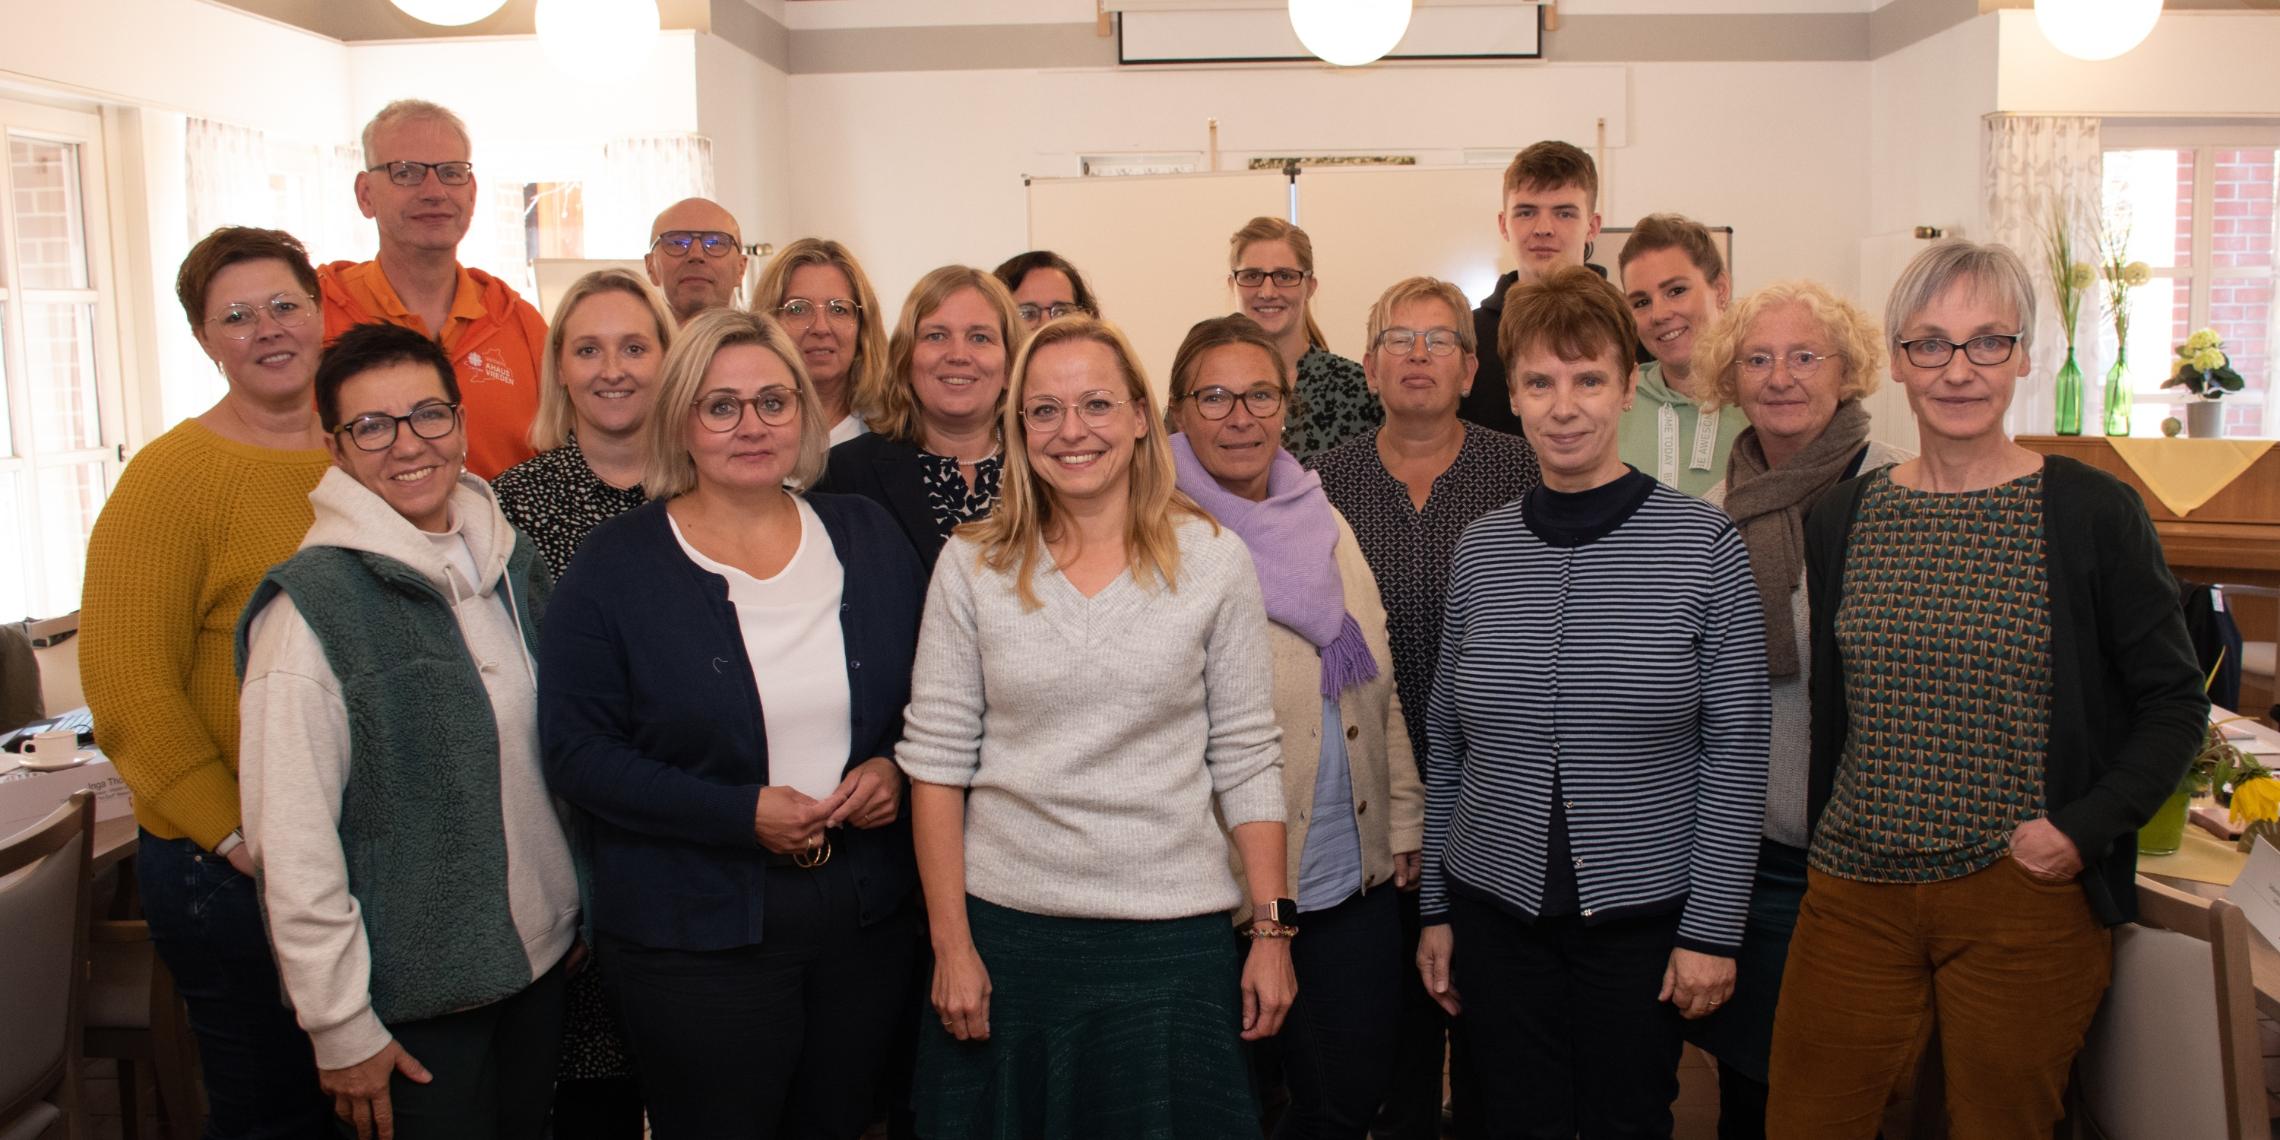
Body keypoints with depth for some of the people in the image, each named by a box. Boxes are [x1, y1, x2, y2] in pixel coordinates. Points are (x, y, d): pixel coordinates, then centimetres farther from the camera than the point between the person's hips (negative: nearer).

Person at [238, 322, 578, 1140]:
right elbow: (292, 843, -17)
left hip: (541, 957, 6)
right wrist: (341, 1028, -14)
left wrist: (573, 909, 13)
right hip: (412, 996, -6)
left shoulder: (514, 563, 4)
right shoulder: (312, 606, -16)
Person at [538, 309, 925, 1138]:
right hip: (695, 937, -3)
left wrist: (895, 768, -8)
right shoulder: (618, 565, -6)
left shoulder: (867, 537, 5)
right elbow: (576, 751, -10)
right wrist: (740, 813, -19)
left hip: (867, 918, 4)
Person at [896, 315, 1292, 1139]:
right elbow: (935, 761, 0)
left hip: (1172, 938, 0)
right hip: (1004, 929, 1)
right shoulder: (972, 565, -1)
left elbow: (1246, 761, 0)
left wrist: (1272, 929, -2)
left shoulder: (1213, 560, -2)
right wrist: (952, 945, -3)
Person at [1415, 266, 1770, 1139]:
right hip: (1495, 911, 3)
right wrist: (1435, 909, 8)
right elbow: (1446, 747, 7)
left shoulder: (1702, 544, -7)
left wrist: (1712, 929, -8)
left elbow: (1735, 756, -7)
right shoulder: (1480, 550, 1)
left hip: (1643, 912, -2)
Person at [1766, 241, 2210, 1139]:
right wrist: (1822, 854, 11)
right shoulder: (1841, 518, 4)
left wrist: (2084, 828, -13)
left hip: (2026, 901, -2)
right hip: (1856, 893, 3)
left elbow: (2175, 702, 0)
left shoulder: (2093, 512, -5)